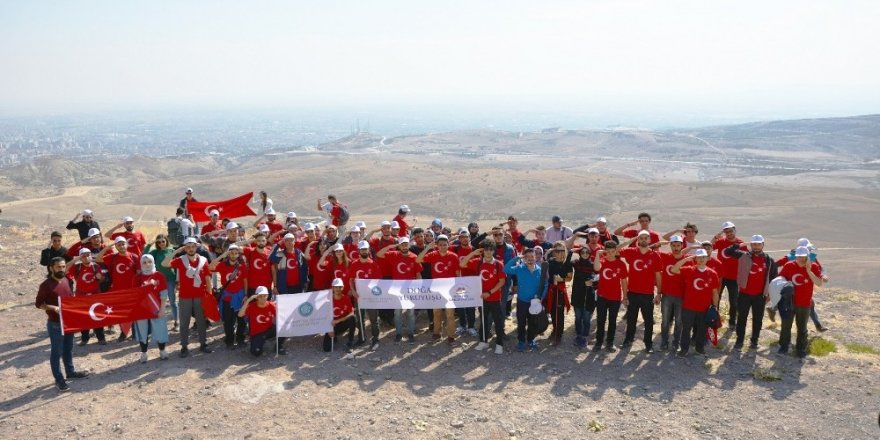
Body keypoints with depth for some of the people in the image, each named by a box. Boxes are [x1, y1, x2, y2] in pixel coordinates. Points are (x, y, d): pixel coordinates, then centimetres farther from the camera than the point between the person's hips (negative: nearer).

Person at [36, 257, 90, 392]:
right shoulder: (46, 285, -16)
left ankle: (70, 372, 36)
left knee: (68, 349, 21)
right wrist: (53, 308, -27)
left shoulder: (65, 281, 6)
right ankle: (59, 379, 11)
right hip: (55, 324, -7)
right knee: (56, 352, 3)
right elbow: (38, 303, -13)